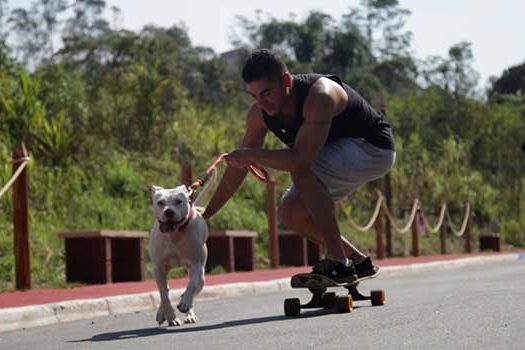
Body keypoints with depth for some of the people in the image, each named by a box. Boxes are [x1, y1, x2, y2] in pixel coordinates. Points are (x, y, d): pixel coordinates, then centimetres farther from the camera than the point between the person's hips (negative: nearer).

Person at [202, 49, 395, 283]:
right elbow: (238, 167, -1)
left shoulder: (319, 96, -35)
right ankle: (358, 261, 12)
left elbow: (301, 159, -43)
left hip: (374, 149, -8)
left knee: (301, 172, -30)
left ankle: (338, 261, -24)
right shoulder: (259, 114, -11)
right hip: (340, 153, 8)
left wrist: (252, 155, -32)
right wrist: (205, 215, -1)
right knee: (289, 213, -2)